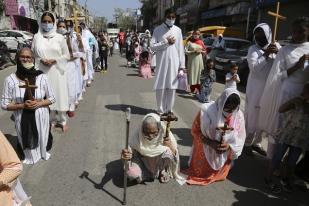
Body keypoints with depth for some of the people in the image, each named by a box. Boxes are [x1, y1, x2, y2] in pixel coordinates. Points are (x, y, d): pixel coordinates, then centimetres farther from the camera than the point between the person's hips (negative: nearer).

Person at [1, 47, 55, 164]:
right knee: (26, 140, 20)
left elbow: (52, 98, -3)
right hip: (22, 118, 0)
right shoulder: (10, 80, -12)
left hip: (41, 117, 0)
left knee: (42, 138, 20)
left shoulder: (42, 78, -11)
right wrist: (22, 105, -22)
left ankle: (42, 153, 51)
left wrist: (38, 104, -20)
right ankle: (30, 157, 50)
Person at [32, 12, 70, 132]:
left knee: (60, 95, 4)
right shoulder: (36, 37, 4)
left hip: (57, 71, -1)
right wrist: (41, 60, -11)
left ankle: (63, 121, 20)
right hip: (43, 72, 1)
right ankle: (52, 120, 23)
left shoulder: (60, 37, 1)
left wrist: (54, 60, -11)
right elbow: (32, 55, 8)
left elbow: (66, 55, 3)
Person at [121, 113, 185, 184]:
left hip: (160, 164, 1)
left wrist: (170, 146, -44)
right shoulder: (138, 136, -25)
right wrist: (127, 155, -40)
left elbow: (174, 154, -21)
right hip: (144, 163, 0)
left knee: (168, 152, -31)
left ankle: (163, 171, 1)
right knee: (131, 173, -29)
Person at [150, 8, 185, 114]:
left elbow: (180, 48, 7)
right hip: (161, 63, -2)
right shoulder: (158, 30, 2)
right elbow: (152, 46, -6)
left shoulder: (178, 30, 8)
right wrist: (166, 42, -12)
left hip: (174, 63, 2)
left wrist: (182, 64, 3)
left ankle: (169, 110, 18)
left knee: (172, 87, 5)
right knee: (160, 87, 1)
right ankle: (161, 110, 15)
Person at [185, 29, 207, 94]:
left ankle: (198, 88, 9)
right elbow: (185, 51, -7)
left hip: (199, 60, 3)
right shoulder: (190, 42, -1)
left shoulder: (201, 42, 10)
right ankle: (193, 88, 2)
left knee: (199, 73, 2)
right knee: (192, 73, -4)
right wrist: (193, 51, -15)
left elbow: (205, 51, 15)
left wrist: (201, 51, -5)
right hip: (192, 60, -3)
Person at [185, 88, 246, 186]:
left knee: (220, 174, 14)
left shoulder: (238, 115, -17)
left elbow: (240, 138, -8)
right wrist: (211, 143, -30)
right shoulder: (207, 110, -26)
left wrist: (229, 145, -28)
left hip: (224, 155, 2)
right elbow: (195, 131, -17)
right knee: (200, 172, 10)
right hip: (205, 151, -2)